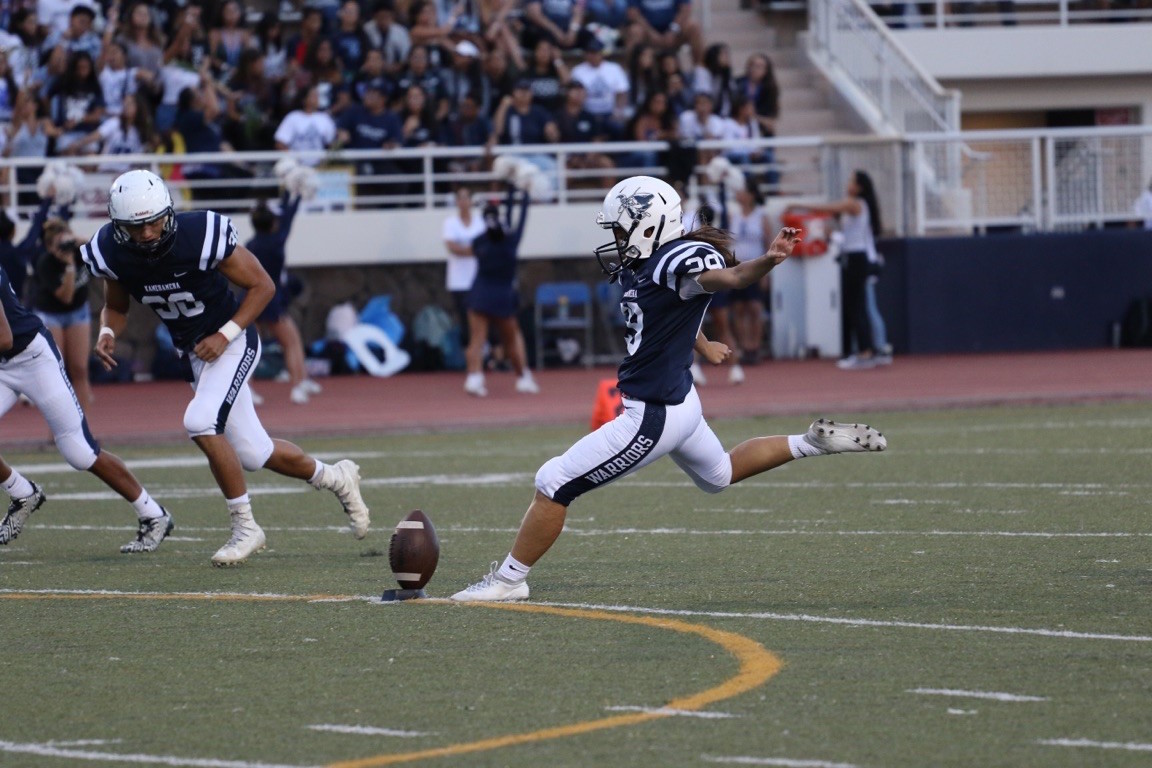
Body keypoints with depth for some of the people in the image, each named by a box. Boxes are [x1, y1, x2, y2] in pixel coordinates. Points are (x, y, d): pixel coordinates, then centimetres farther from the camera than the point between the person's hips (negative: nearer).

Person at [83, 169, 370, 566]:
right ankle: (336, 478, 34)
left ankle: (245, 528, -12)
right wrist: (107, 333, -15)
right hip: (195, 351, 6)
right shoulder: (113, 253, -12)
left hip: (232, 341, -6)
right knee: (252, 454, 7)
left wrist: (225, 334, -23)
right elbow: (116, 307, 8)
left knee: (201, 423, -28)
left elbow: (263, 286, -14)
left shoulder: (202, 235, -26)